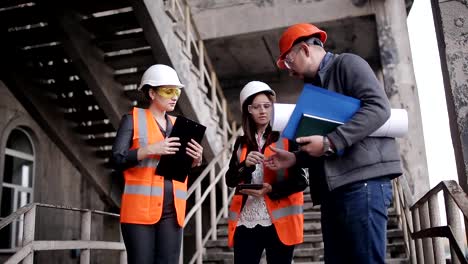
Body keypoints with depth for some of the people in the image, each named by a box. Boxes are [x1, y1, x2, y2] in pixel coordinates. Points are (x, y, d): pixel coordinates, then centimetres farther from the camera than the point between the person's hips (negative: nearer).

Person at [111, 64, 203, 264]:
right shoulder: (133, 118, 3)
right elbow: (117, 160, -6)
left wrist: (196, 159, -2)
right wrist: (150, 149, -18)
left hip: (172, 210, 5)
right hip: (141, 208, -4)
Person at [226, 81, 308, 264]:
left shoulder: (286, 138, 3)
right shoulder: (242, 143, 13)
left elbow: (301, 180, -2)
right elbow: (230, 180, 6)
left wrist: (272, 190, -16)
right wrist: (246, 165, -13)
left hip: (279, 222, -2)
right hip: (245, 222, 3)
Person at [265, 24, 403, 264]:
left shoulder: (347, 63, 3)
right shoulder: (316, 87, 27)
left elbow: (378, 107, -14)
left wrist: (330, 142, -17)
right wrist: (295, 158, 14)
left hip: (363, 179, -8)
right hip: (334, 186, 8)